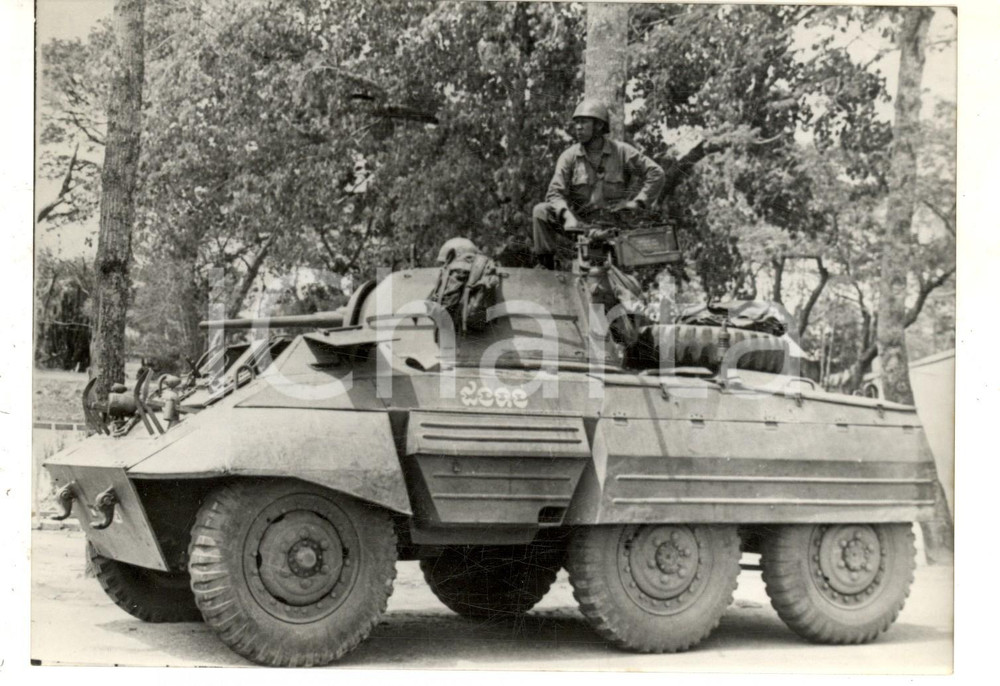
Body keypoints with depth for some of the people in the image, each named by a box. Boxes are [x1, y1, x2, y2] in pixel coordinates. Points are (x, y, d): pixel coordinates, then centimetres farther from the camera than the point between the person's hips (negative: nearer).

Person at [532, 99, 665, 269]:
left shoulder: (622, 152, 2)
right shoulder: (569, 157, 2)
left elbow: (655, 173, 5)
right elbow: (555, 193, -8)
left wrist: (639, 201, -6)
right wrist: (568, 215, -28)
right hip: (579, 222, 1)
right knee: (541, 211, -22)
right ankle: (546, 262, -24)